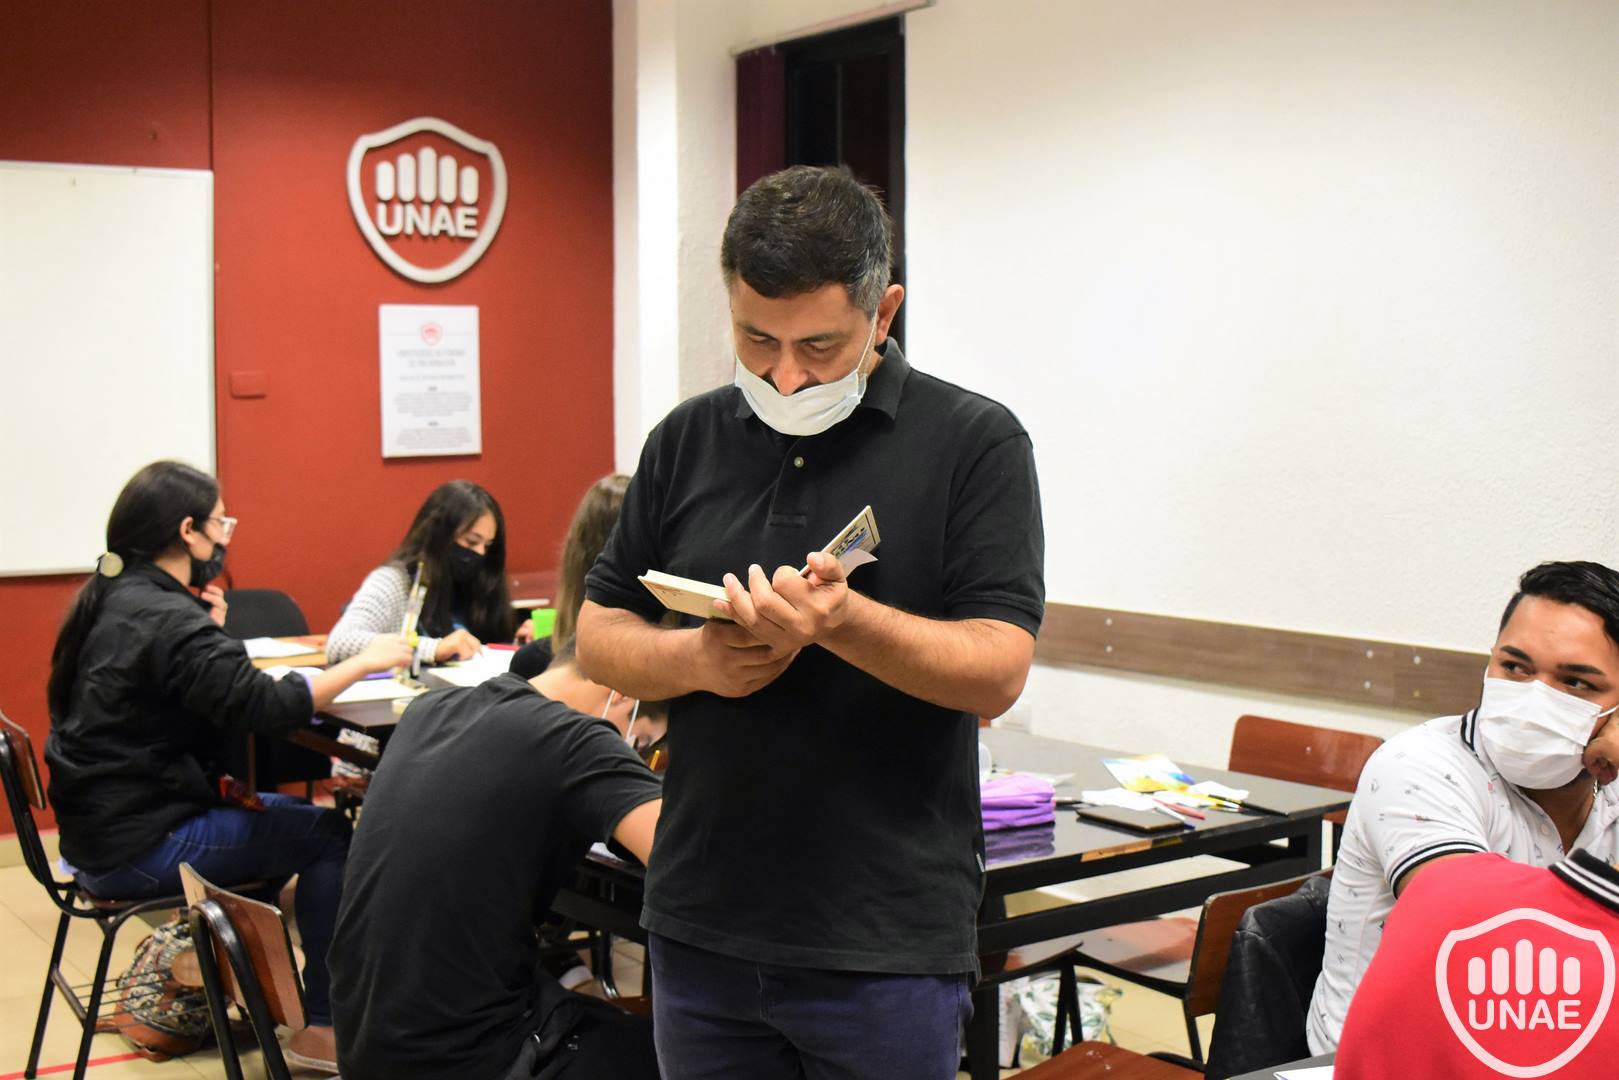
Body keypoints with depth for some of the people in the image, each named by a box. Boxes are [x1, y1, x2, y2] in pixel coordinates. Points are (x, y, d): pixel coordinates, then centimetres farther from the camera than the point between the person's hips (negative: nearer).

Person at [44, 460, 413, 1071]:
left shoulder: (112, 599, 9)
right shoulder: (165, 618, -21)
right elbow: (265, 706, -28)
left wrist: (211, 632, -1)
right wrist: (365, 662, -18)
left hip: (104, 825, 10)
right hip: (137, 849, -10)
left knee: (286, 812, 20)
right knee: (329, 835, -4)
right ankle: (324, 1028, 3)